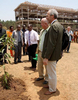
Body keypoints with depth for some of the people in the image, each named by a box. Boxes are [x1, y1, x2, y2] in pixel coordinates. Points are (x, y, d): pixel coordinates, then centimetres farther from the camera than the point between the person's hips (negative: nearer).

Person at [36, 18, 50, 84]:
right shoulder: (42, 31, 11)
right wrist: (38, 49, 18)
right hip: (40, 51, 8)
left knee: (47, 66, 6)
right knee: (39, 64, 16)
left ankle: (47, 78, 23)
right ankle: (41, 76, 35)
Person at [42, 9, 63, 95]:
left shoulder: (54, 26, -21)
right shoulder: (59, 25, 10)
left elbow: (51, 44, -26)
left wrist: (46, 57, -23)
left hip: (52, 55, -10)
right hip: (54, 53, 10)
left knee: (52, 73, 6)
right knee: (51, 72, 24)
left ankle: (52, 89, 23)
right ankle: (51, 84, 42)